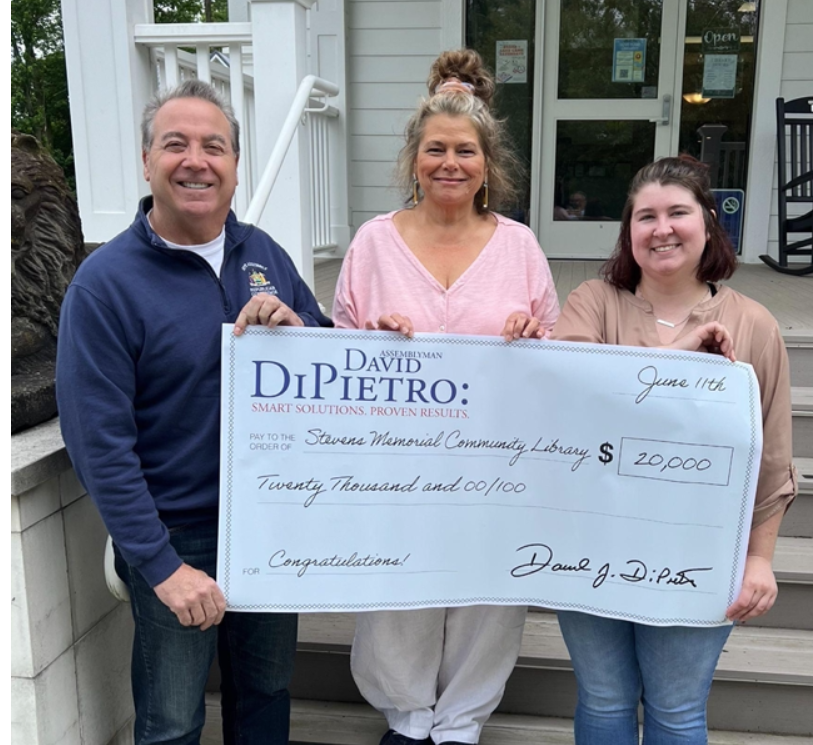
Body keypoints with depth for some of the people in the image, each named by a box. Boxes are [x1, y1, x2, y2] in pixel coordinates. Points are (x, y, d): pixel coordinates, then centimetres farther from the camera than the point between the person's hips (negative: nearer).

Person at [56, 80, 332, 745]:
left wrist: (295, 327, -17)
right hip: (177, 538, -4)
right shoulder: (104, 283, -15)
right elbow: (100, 444, -16)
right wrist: (163, 566, -18)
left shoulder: (265, 254, 1)